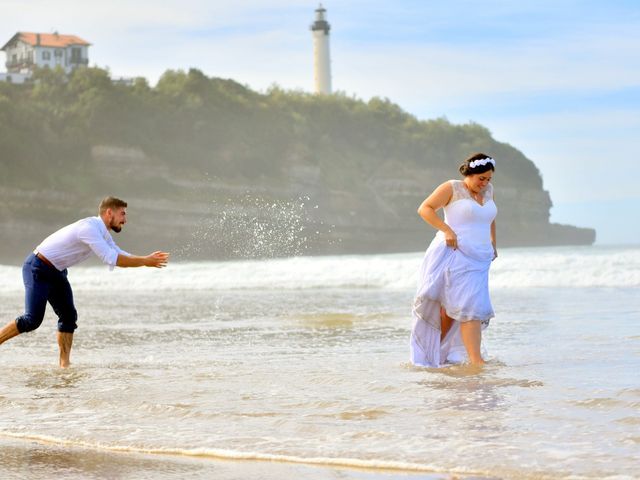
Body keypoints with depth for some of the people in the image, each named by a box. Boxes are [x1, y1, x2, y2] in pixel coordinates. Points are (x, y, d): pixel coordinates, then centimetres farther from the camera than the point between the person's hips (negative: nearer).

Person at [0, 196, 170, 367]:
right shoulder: (88, 228, -25)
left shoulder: (102, 232, 8)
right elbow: (111, 259, -30)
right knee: (32, 319, -15)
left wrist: (147, 260, -3)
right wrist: (145, 262, -25)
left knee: (68, 316, 2)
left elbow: (120, 256, 12)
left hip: (56, 273, 10)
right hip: (38, 269, -10)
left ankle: (64, 364, 4)